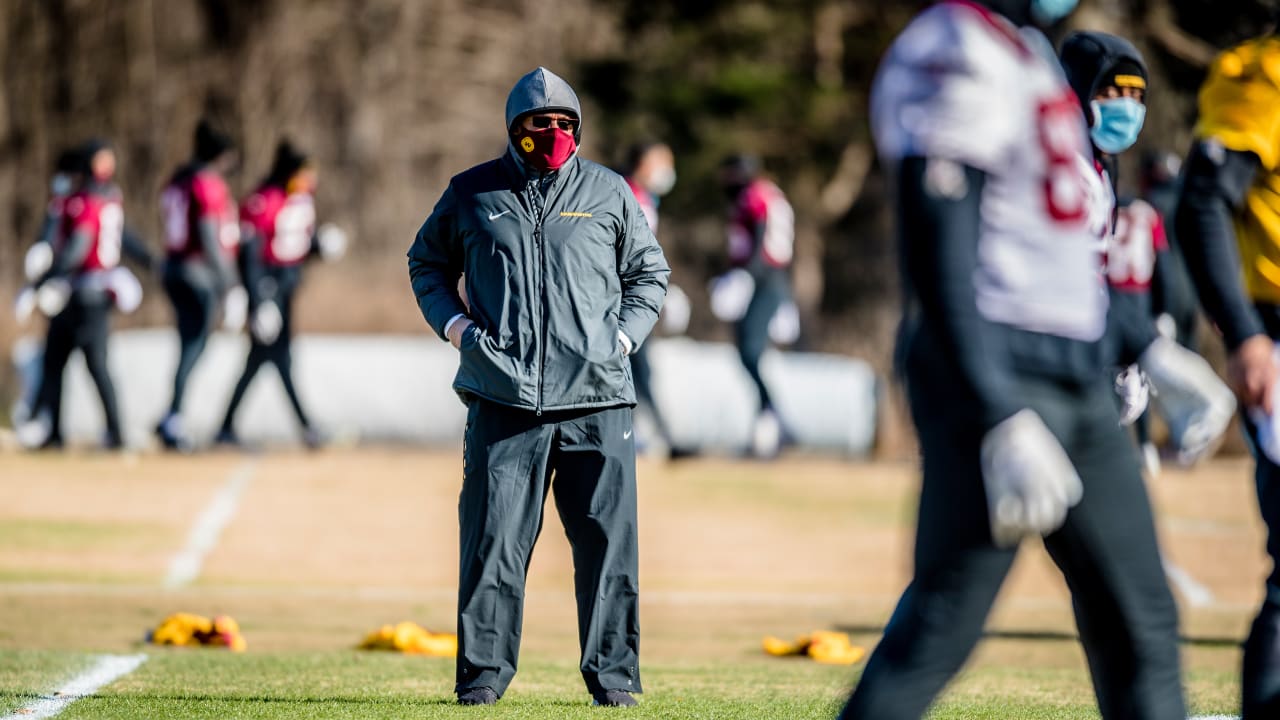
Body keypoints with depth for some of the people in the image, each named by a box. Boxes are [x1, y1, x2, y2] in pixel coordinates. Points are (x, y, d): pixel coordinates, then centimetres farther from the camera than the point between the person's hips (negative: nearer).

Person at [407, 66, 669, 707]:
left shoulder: (609, 192, 10)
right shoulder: (473, 193, 9)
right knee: (493, 537, -3)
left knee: (607, 538, 0)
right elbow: (426, 262, 21)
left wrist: (623, 336, 4)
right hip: (503, 394, 0)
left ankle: (612, 673, 8)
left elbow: (649, 272, 18)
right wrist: (453, 324, 5)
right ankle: (483, 672, 6)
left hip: (595, 397, 0)